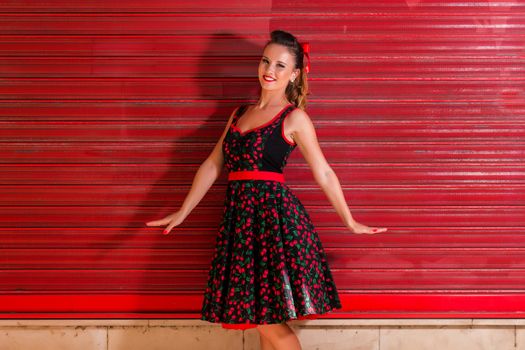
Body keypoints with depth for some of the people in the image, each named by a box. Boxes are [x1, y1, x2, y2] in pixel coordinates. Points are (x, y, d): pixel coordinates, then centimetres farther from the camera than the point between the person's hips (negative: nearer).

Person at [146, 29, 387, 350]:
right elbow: (213, 165, 18)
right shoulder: (239, 114, 17)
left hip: (276, 215, -6)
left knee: (269, 321, -8)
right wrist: (182, 213, 16)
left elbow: (324, 174, 2)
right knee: (263, 322, 7)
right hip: (239, 214, 6)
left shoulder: (295, 118, 0)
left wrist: (350, 222, 3)